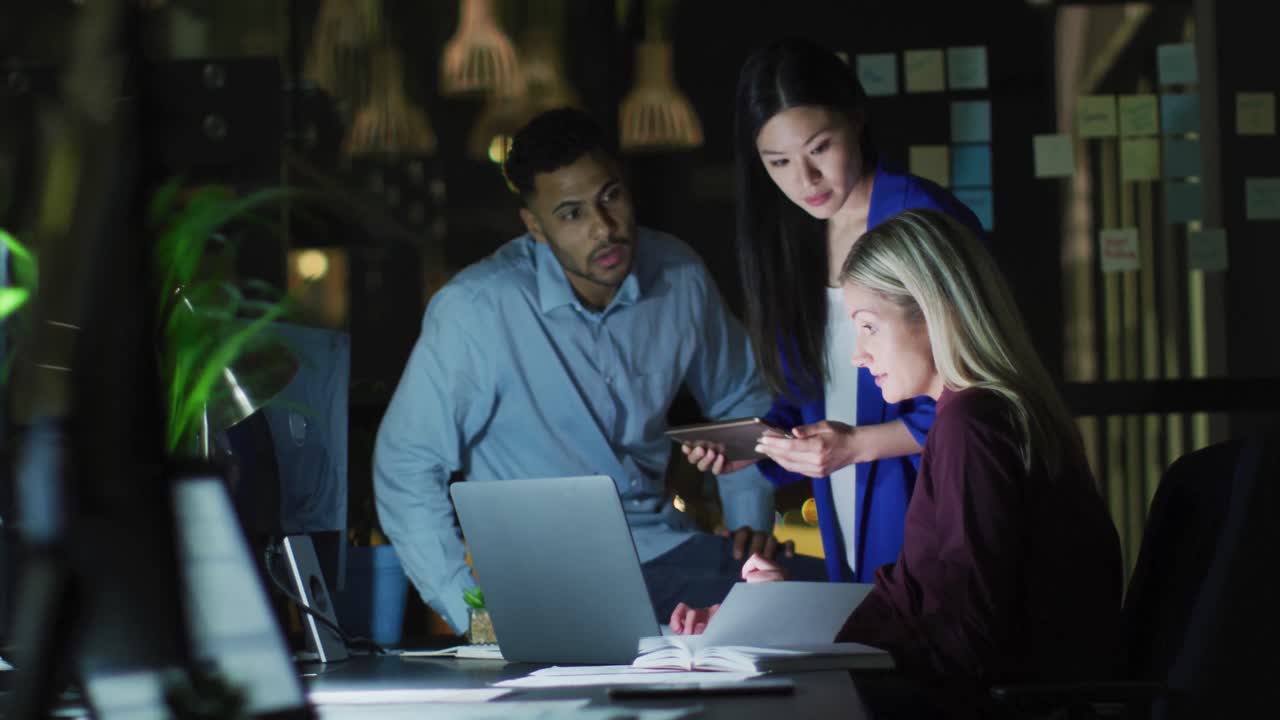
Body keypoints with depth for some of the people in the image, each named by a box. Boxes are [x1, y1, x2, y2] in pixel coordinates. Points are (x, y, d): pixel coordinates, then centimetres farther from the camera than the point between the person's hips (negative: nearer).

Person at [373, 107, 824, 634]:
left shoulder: (678, 275, 1)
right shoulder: (478, 308, -17)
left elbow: (741, 402, 20)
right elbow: (407, 467, -12)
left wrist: (752, 520, 6)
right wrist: (472, 612, -18)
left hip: (661, 547, 6)